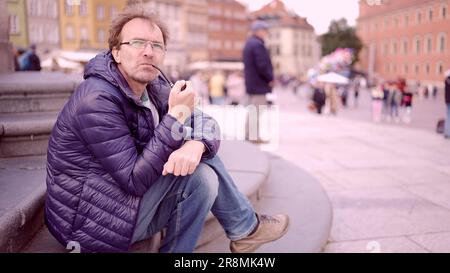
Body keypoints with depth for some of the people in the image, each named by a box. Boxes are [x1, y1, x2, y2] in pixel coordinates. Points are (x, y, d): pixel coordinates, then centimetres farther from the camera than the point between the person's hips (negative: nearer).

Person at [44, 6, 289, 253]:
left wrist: (196, 145, -28)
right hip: (92, 223, -8)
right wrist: (177, 115, -28)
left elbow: (206, 122, -3)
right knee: (198, 173, -16)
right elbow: (135, 181, -27)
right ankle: (246, 227, 6)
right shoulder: (97, 101, -24)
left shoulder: (153, 88, 2)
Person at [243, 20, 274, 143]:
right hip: (259, 84, -10)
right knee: (257, 110, -6)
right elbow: (262, 65, -24)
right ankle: (255, 136, -3)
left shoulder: (249, 43, 16)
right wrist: (270, 79, -11)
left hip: (251, 83, 10)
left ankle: (249, 134, 22)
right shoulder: (258, 44, -17)